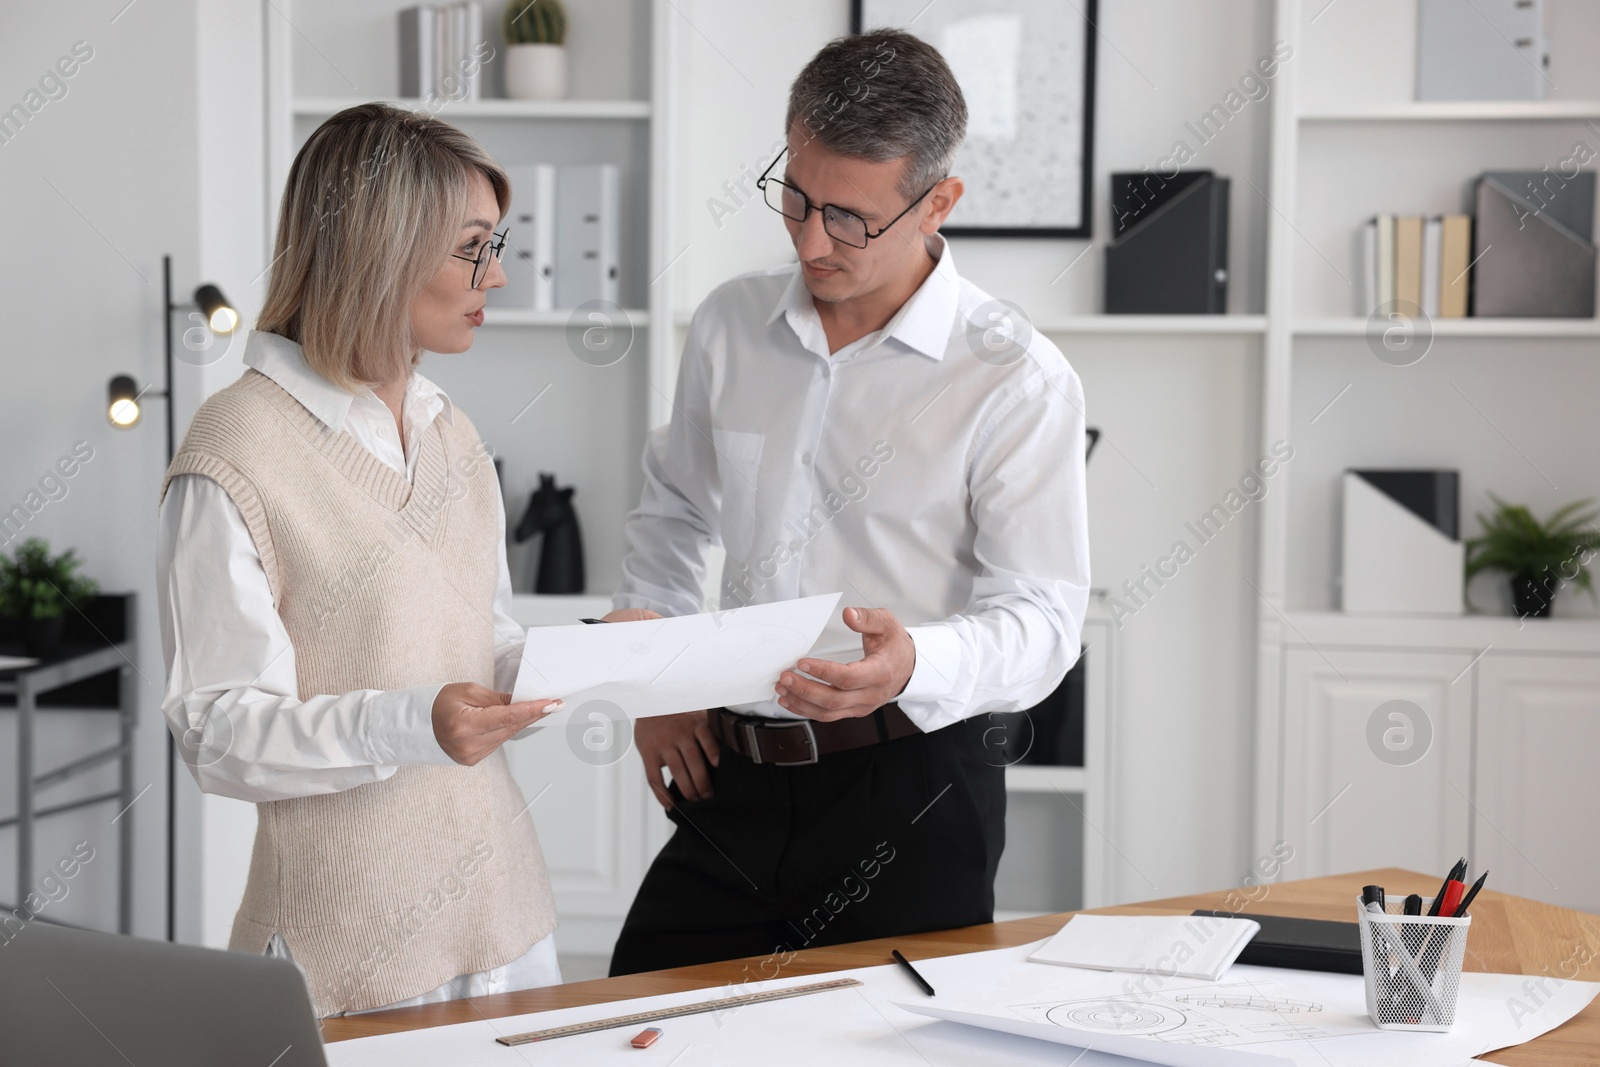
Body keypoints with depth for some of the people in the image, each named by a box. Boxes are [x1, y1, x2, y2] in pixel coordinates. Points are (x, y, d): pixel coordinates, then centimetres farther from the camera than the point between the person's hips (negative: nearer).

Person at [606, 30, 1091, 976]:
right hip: (736, 782, 5)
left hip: (912, 800, -4)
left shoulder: (1018, 381, -10)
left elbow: (1041, 616, -12)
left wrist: (913, 666, -32)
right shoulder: (730, 325, 7)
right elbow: (672, 516, 23)